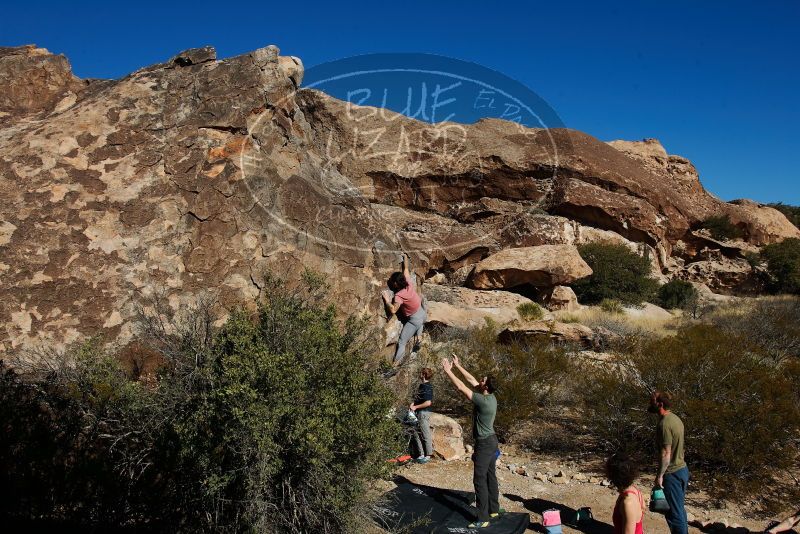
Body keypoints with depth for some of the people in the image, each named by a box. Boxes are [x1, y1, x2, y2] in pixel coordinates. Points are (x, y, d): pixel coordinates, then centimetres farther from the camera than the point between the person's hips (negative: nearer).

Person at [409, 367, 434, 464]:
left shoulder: (427, 387, -19)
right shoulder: (422, 385, 11)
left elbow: (428, 403, -24)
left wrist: (415, 407, -16)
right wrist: (413, 403, 6)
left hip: (424, 413, -10)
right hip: (418, 413, 10)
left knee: (426, 435, 0)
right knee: (417, 434, 15)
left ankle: (428, 456, 11)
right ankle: (421, 454, 24)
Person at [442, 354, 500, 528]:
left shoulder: (483, 401, -26)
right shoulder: (491, 397, 1)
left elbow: (461, 387, -24)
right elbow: (471, 381, 9)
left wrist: (448, 370, -16)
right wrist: (457, 366, 10)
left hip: (484, 443, -10)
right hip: (491, 441, 10)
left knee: (480, 480, -5)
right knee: (490, 476, 19)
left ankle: (483, 519, -1)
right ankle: (494, 509, 30)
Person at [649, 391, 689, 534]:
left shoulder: (664, 424, -23)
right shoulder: (675, 418, 6)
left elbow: (666, 453, -23)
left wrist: (659, 475, -15)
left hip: (672, 474, -9)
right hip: (682, 469, 9)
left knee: (674, 513, 2)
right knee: (679, 509, 20)